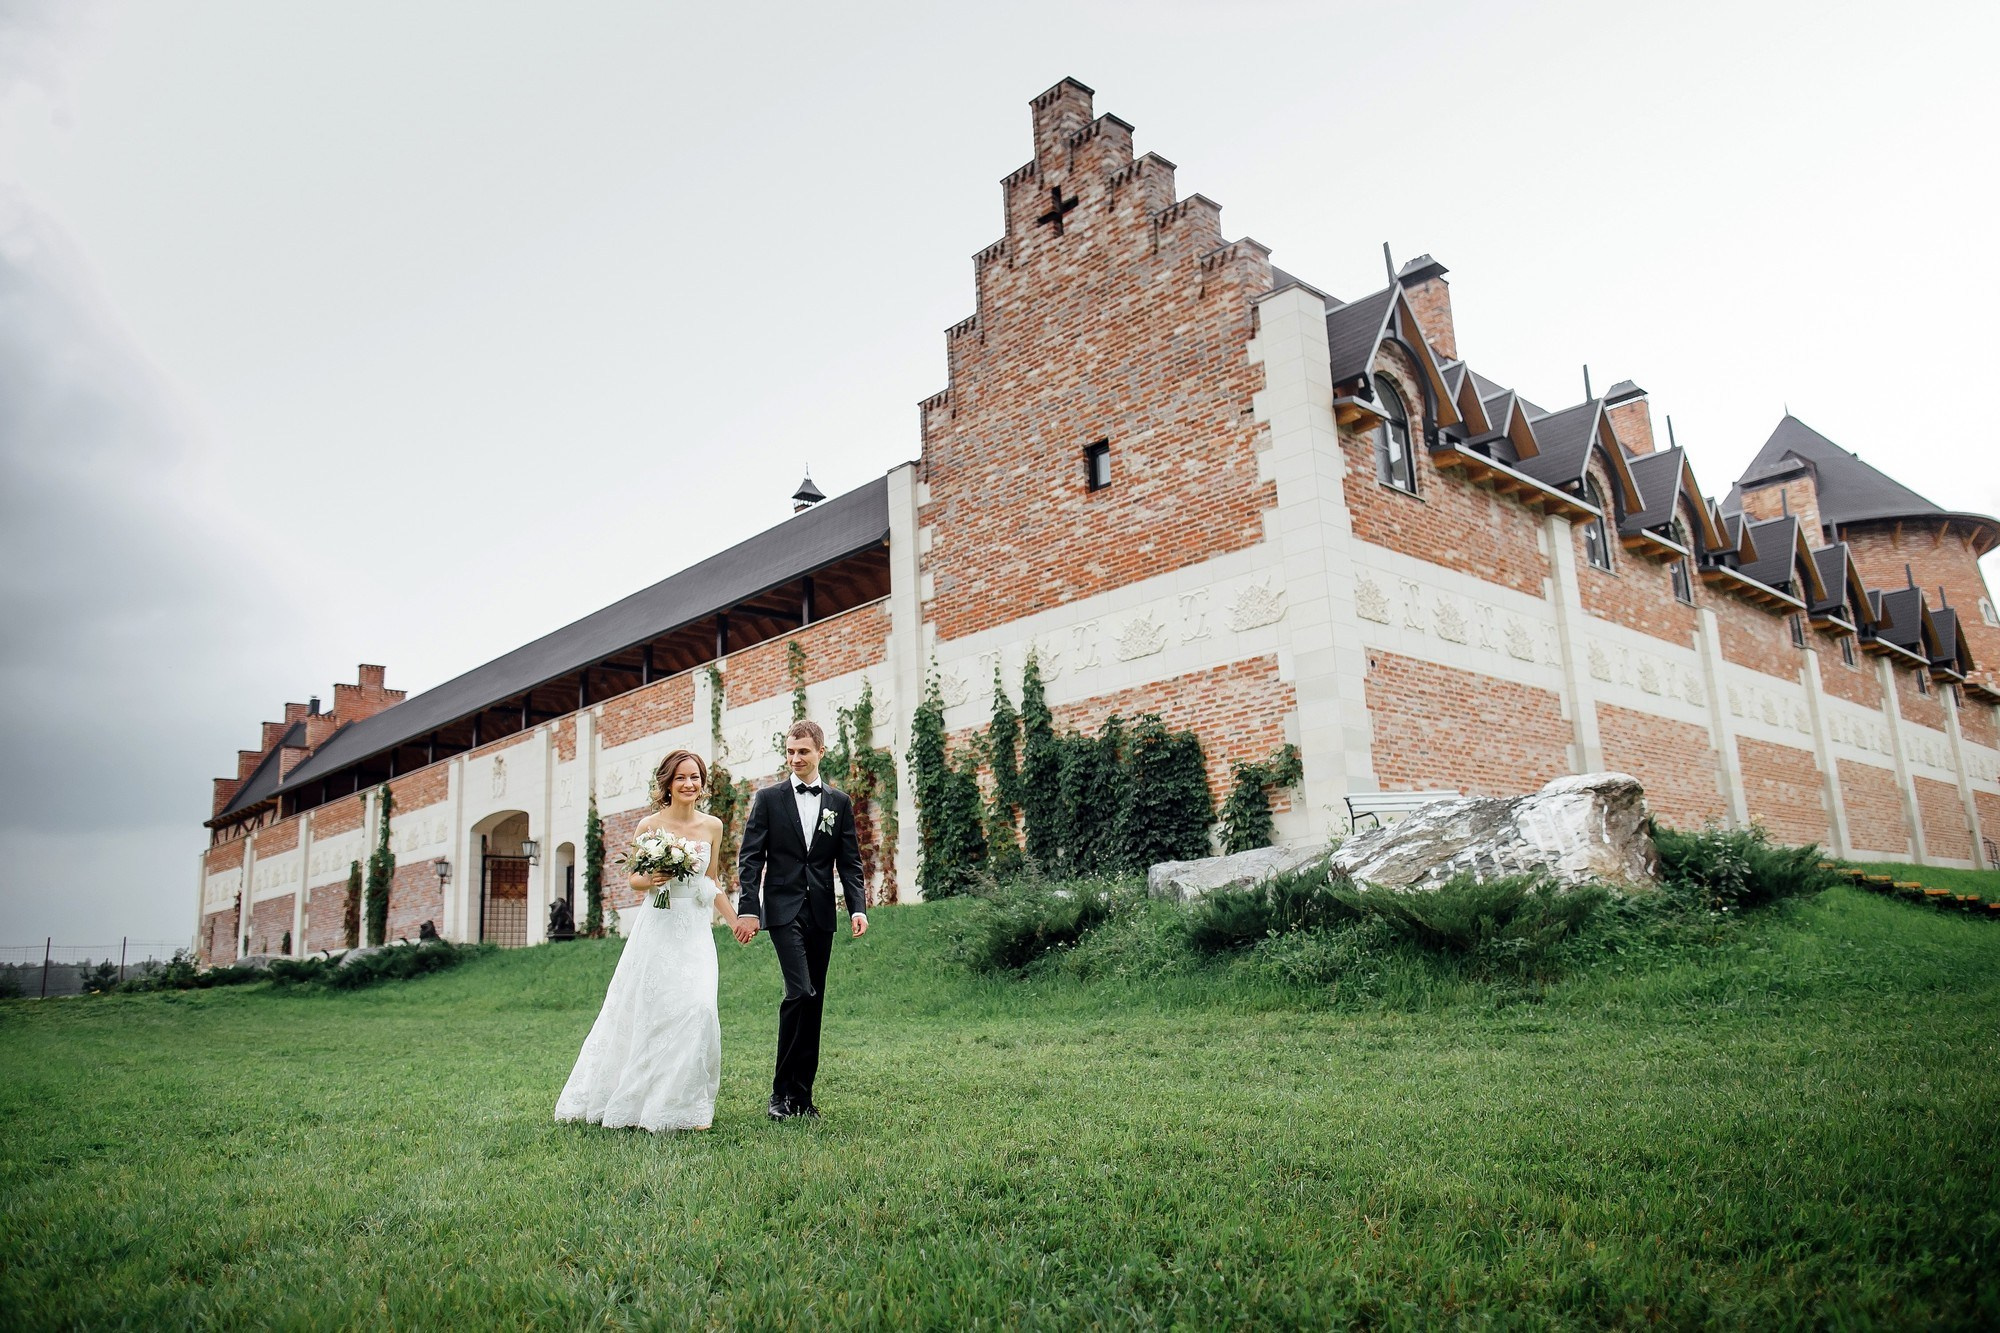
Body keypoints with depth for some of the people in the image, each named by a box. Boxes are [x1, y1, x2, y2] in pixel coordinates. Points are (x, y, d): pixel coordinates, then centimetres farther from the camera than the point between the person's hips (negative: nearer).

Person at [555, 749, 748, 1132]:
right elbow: (632, 879, 6)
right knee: (648, 1011, 1)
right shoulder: (649, 826, -3)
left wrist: (736, 920, 19)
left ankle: (682, 1105, 8)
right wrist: (650, 880, -16)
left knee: (696, 1009, -7)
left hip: (696, 931, 3)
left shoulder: (712, 826, 6)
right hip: (657, 928, -2)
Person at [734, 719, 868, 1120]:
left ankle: (802, 1094, 14)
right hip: (784, 910, -3)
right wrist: (747, 910, -10)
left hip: (821, 915, 3)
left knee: (813, 1002, 6)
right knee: (800, 993, -16)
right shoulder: (769, 798, 4)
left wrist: (858, 908, -4)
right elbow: (750, 859, 0)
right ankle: (782, 1091, -5)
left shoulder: (839, 802, 10)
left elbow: (850, 862, 9)